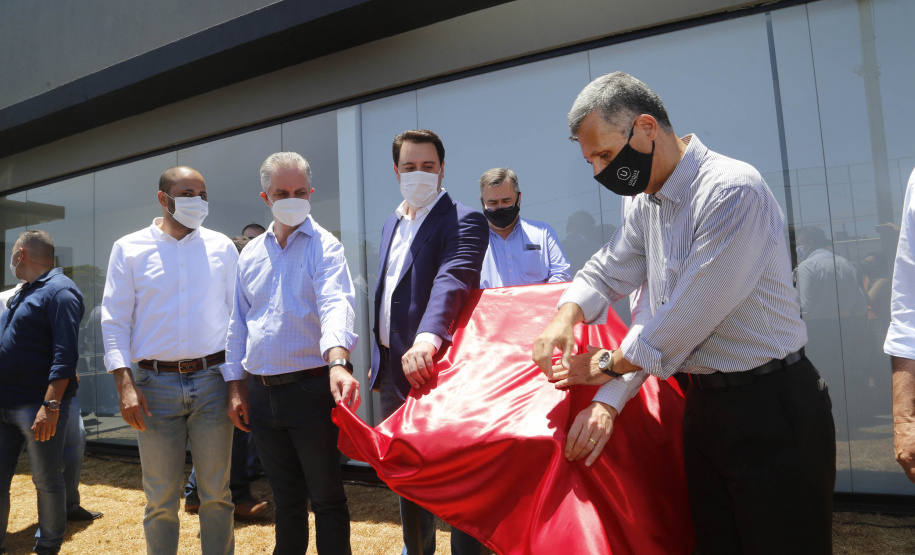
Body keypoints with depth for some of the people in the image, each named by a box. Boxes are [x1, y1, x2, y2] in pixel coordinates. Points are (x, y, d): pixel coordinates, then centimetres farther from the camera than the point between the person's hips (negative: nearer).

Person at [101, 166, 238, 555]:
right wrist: (125, 384, -8)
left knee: (216, 493, 8)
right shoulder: (129, 249, 6)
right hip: (156, 384, 0)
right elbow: (115, 321, 3)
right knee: (161, 497, 8)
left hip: (212, 381, 1)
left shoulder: (221, 247, 7)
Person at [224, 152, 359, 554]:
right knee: (286, 498, 19)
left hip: (312, 389, -5)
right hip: (261, 395, 5)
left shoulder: (324, 246, -6)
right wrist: (235, 386, 10)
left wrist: (337, 362, -41)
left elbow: (336, 305, -23)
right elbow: (238, 324, 15)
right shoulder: (250, 254, 12)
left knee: (327, 498, 6)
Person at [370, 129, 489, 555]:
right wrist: (378, 356, 18)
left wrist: (427, 339, -46)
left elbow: (452, 279, -30)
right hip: (392, 371, 8)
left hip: (432, 366, -8)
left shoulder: (463, 221, -11)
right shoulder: (392, 223, 15)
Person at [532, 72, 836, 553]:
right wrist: (566, 315, -10)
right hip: (704, 405, 7)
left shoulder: (733, 189, -21)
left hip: (772, 409, -7)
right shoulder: (646, 204, 6)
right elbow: (605, 273, 13)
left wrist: (609, 365, -9)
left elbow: (690, 316, -22)